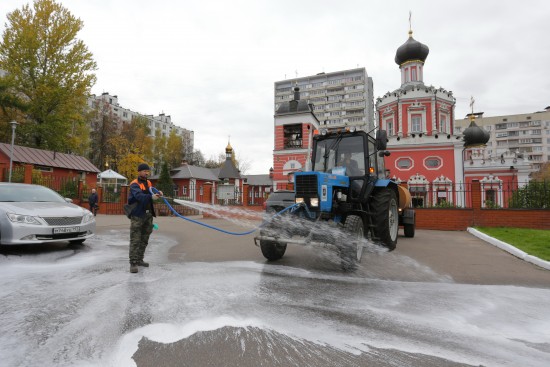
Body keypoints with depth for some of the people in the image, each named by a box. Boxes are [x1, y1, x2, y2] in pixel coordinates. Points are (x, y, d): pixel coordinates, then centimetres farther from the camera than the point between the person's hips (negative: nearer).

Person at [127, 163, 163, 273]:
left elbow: (152, 193, 5)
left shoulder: (148, 183, 13)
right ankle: (133, 263, -3)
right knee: (135, 240, -7)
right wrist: (151, 197, -46)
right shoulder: (134, 184, -11)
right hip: (137, 215, -7)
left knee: (144, 240, 15)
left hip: (148, 215, 8)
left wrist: (158, 194, -17)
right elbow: (139, 196, -29)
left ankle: (139, 260, 27)